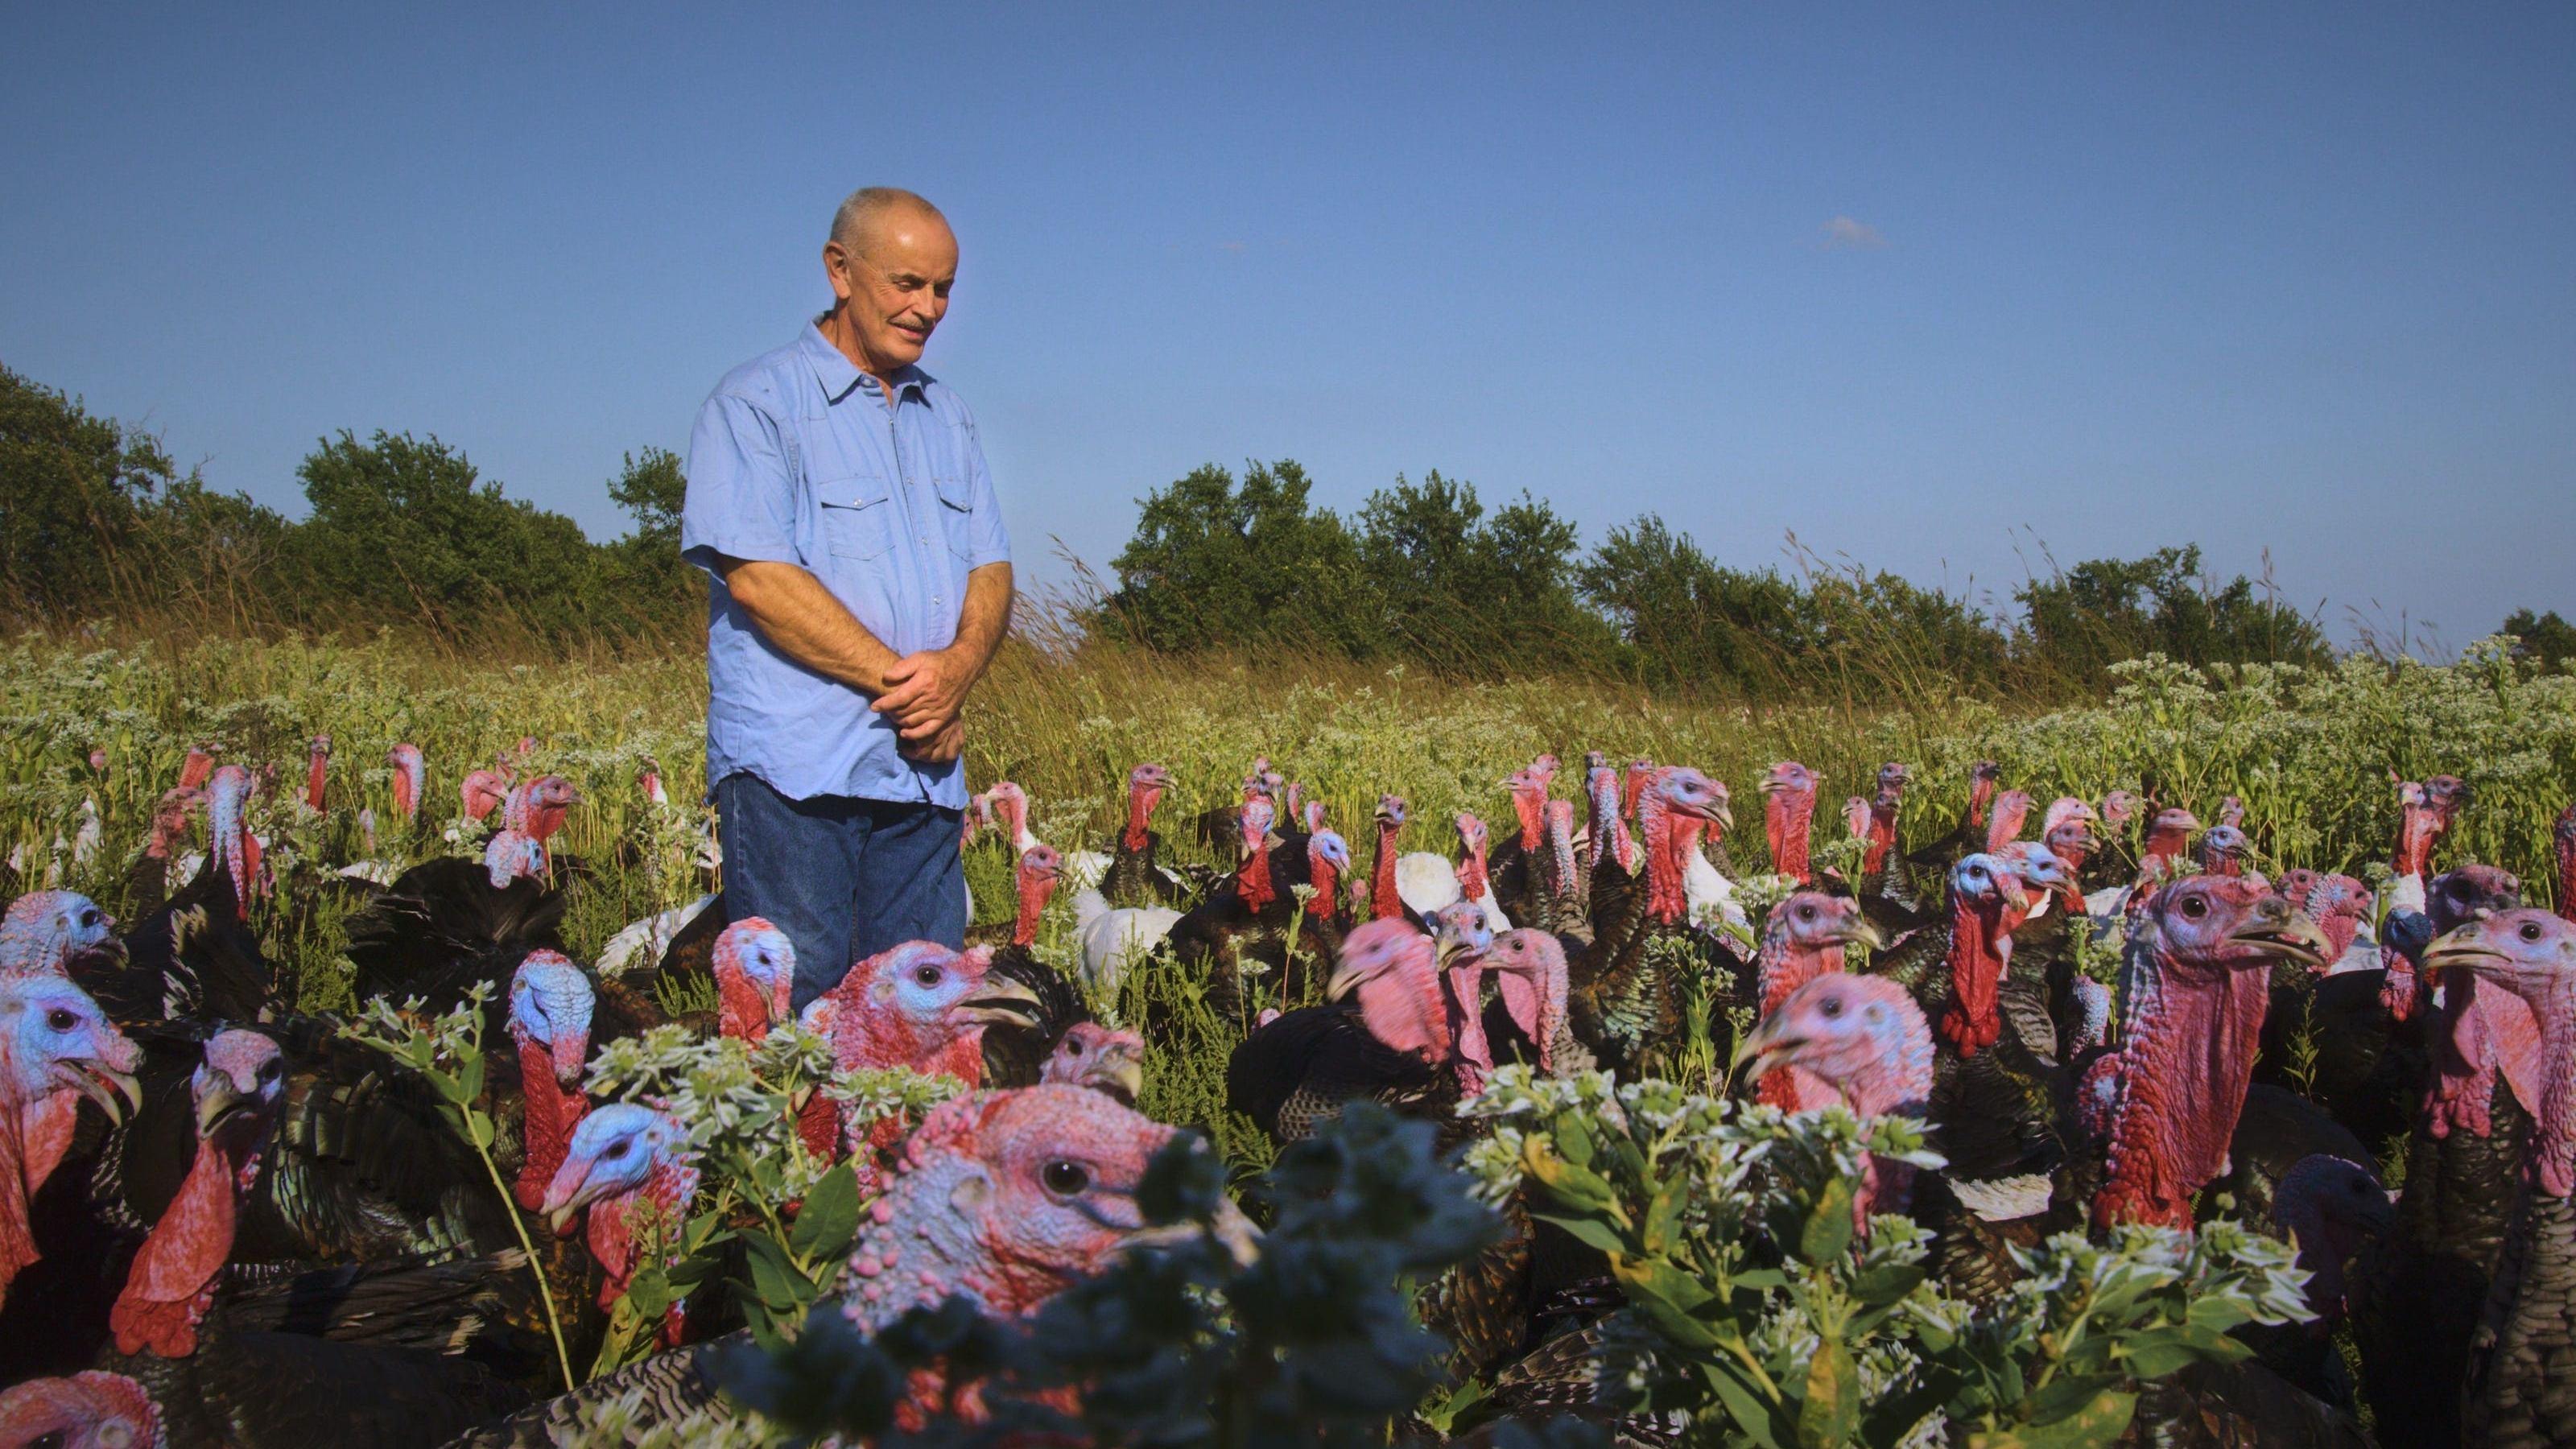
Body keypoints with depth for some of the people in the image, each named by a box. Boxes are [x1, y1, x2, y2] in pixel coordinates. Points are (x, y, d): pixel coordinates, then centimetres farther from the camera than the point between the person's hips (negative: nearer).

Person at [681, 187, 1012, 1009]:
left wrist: (959, 665, -8)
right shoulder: (757, 405, -2)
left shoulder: (946, 419, 19)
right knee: (792, 1012, -4)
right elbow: (757, 577, -12)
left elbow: (990, 570, 14)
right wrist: (900, 680, -12)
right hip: (796, 765, -6)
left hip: (925, 769, 6)